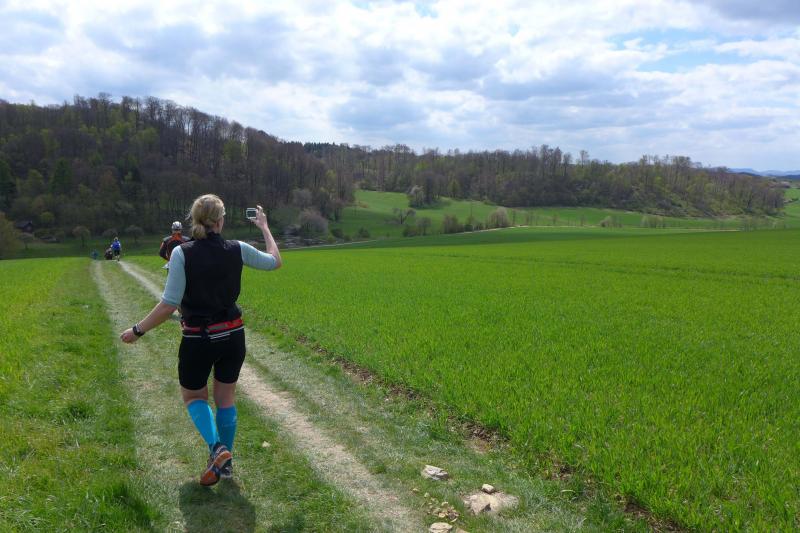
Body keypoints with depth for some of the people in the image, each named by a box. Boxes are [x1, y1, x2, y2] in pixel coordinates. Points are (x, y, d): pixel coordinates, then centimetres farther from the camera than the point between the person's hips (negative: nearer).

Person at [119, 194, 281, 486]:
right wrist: (264, 227, 22)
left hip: (198, 340, -2)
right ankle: (226, 461, 27)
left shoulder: (182, 253, -15)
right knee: (226, 398, 19)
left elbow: (169, 304, -17)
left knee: (193, 397, 19)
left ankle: (217, 448, -3)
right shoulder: (237, 250, -8)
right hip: (233, 336, 3)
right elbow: (275, 261, 10)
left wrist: (137, 330, -4)